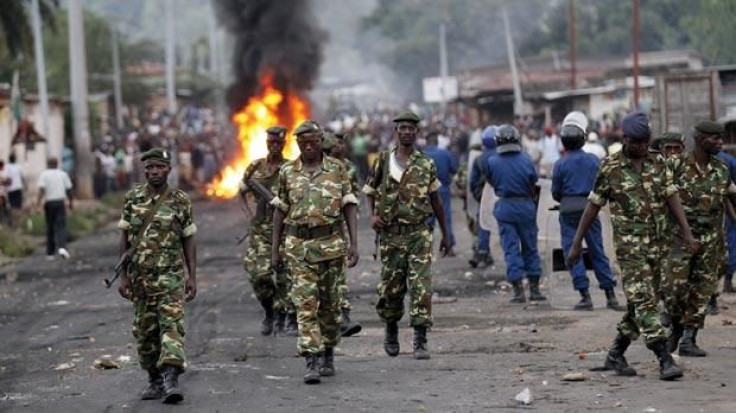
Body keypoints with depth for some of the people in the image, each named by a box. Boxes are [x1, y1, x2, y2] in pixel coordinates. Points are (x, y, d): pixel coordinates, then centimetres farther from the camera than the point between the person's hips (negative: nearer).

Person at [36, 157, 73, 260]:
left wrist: (39, 201, -18)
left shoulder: (44, 174, 1)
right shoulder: (63, 174, 7)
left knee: (50, 228, 10)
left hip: (49, 202, 0)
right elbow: (68, 190, 8)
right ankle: (61, 247, -29)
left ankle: (50, 253, 15)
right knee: (61, 226, -5)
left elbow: (41, 189, -13)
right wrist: (71, 202, 19)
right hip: (60, 202, 0)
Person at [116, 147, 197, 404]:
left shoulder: (180, 201, -1)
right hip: (139, 275, 3)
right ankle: (155, 380, 20)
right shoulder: (132, 198, 4)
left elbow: (188, 241, 4)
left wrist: (192, 276, -1)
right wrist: (123, 276, 2)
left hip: (170, 275, -3)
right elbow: (124, 238, 6)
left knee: (172, 325, -15)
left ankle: (171, 379, -24)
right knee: (144, 331, 8)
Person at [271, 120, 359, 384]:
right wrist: (275, 249, 7)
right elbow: (280, 211, 9)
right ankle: (312, 361, -14)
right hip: (299, 245, 0)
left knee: (329, 302, 10)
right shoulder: (287, 172, 5)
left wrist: (354, 243, -7)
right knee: (306, 302, -9)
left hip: (331, 243, 0)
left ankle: (328, 353, 27)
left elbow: (349, 206, 2)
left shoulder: (337, 169, 2)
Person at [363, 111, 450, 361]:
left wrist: (445, 234, 17)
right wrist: (372, 216, -7)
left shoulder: (426, 165, 5)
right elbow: (370, 193, 12)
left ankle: (420, 341, -10)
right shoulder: (383, 161, 3)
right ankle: (391, 332, 31)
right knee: (390, 288, 7)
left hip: (419, 234, 0)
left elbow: (435, 200, 14)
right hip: (391, 235, 0)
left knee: (421, 286, -10)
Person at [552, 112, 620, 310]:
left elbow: (555, 193, -1)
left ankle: (585, 295, -4)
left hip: (569, 211, -3)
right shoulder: (593, 160, 0)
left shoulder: (561, 164, -6)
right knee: (598, 251, 9)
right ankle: (610, 295, 8)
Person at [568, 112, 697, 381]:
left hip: (656, 242, 5)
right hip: (629, 241, -5)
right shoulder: (611, 167, -6)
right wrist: (576, 243, 1)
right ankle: (665, 359, -18)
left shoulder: (657, 163, 7)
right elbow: (593, 206, 0)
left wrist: (687, 232, -1)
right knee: (643, 298, -12)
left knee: (640, 301, 9)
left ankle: (616, 355, 21)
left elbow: (671, 196, 7)